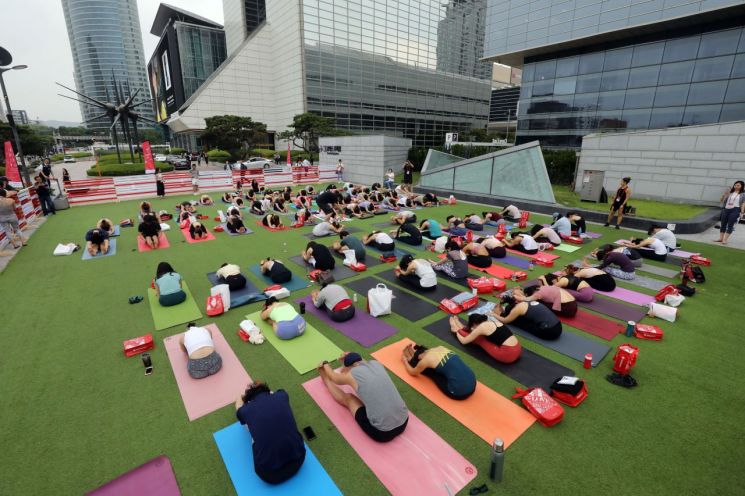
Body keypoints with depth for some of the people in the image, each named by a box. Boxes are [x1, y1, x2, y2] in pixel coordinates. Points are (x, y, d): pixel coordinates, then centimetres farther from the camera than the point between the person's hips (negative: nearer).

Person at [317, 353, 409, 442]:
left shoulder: (352, 374, -9)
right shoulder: (376, 363, 4)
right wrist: (348, 357, 47)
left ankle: (326, 380, 42)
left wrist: (325, 364, 36)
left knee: (348, 398, 18)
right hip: (404, 422, 5)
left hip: (382, 432, -5)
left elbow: (334, 378, 16)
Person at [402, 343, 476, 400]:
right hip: (472, 383, 7)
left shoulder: (425, 359, -7)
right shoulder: (440, 348, 10)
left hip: (459, 392, -7)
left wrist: (404, 360, 32)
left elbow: (412, 372, 15)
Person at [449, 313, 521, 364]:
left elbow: (464, 341, 5)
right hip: (517, 350, 8)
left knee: (478, 338, 7)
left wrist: (457, 332, 23)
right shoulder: (492, 321, 13)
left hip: (508, 355, -7)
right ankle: (462, 328, 35)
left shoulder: (481, 327, -8)